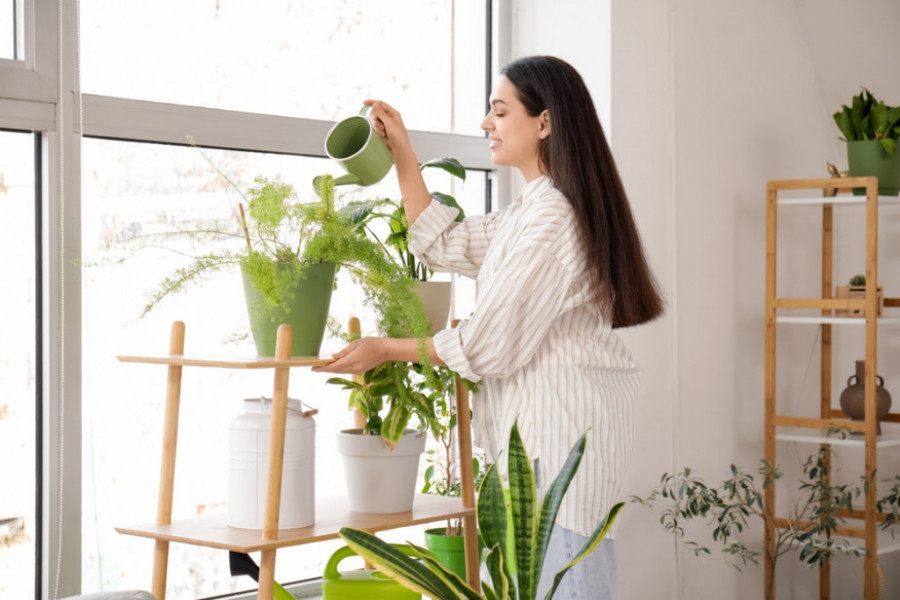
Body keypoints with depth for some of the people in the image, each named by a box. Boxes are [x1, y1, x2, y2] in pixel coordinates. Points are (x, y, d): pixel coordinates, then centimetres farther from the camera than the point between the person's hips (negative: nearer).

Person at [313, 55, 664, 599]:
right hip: (542, 422, 10)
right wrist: (403, 154, 19)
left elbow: (490, 344, -17)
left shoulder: (553, 217, -17)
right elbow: (444, 242, 24)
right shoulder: (533, 211, 17)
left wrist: (387, 349, -5)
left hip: (562, 425, -10)